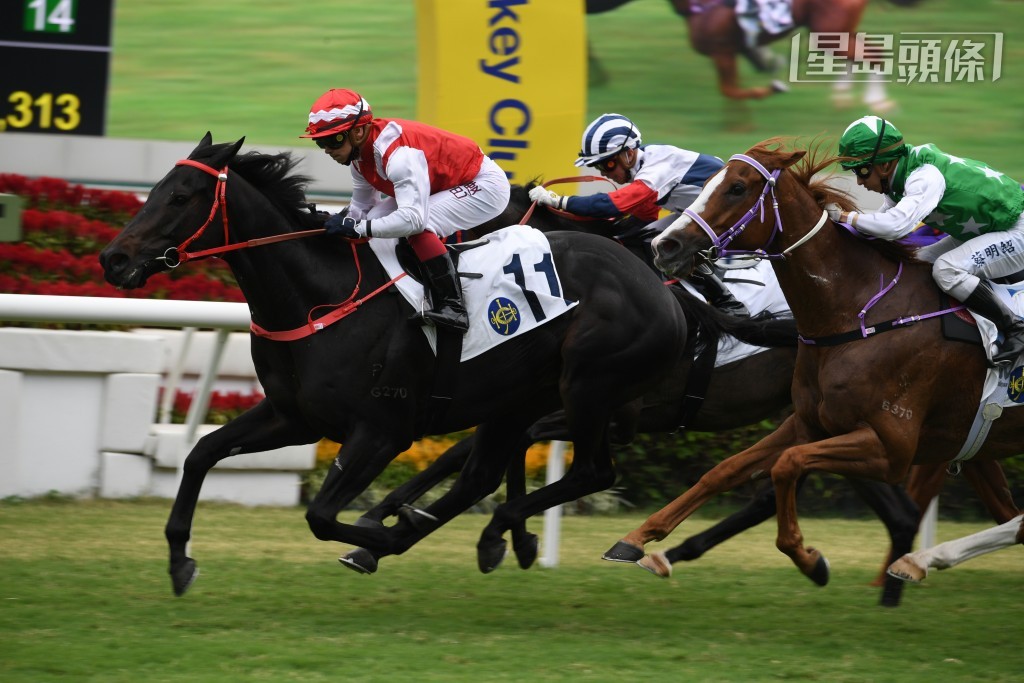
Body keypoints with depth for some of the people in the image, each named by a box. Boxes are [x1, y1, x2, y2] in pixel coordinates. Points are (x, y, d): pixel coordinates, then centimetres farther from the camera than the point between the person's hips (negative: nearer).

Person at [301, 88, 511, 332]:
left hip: (485, 186, -10)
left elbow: (413, 218, -42)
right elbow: (361, 208, 9)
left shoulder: (397, 153, -33)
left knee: (418, 224, -31)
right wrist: (338, 224, -11)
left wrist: (357, 228, -37)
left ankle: (453, 306, -30)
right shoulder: (360, 154, -3)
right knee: (377, 218, 0)